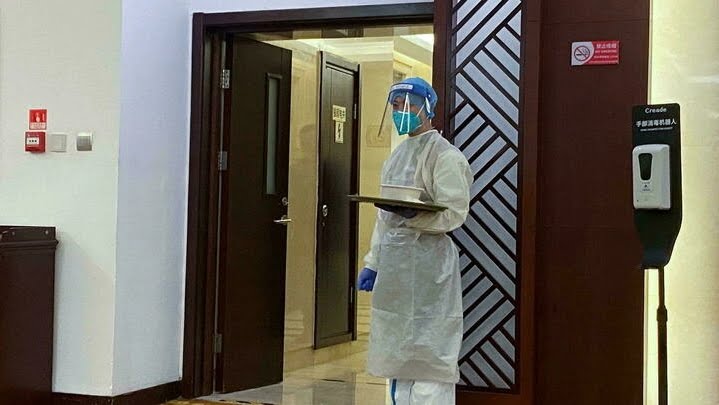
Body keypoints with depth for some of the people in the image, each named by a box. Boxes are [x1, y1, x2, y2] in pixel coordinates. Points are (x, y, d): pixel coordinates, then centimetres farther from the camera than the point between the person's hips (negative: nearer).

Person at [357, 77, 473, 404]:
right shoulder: (398, 155, 18)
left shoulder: (445, 155, -8)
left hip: (426, 263, -9)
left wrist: (412, 215, -30)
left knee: (426, 355, -8)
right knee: (396, 354, 14)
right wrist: (372, 263, 17)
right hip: (394, 262, 9)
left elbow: (454, 213, -16)